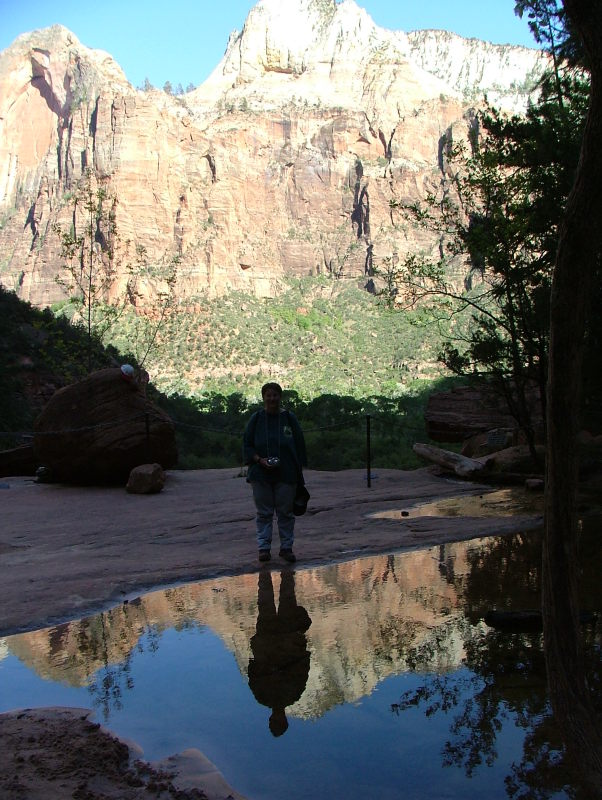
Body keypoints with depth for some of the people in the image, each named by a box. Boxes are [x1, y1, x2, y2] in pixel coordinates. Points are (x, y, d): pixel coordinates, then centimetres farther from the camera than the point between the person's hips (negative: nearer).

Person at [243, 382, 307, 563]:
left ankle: (286, 547, 15)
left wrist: (299, 472, 1)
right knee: (264, 513, 5)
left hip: (286, 475, 0)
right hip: (261, 475, 0)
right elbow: (247, 444, 4)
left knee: (286, 512, 6)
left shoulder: (289, 418, 1)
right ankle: (264, 548, 13)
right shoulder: (256, 419, 2)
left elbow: (299, 446, 5)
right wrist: (260, 460, -13)